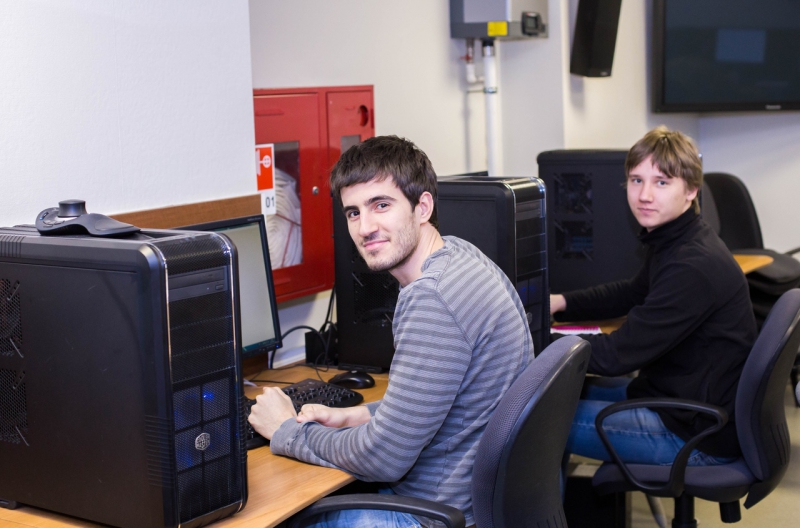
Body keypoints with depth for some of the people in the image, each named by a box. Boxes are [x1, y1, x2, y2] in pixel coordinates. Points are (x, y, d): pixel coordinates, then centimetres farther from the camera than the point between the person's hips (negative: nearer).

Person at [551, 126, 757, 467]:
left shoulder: (693, 267, -27)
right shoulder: (675, 243, 5)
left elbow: (618, 354, -25)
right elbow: (631, 294, 23)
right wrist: (558, 303, 9)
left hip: (701, 436, -10)